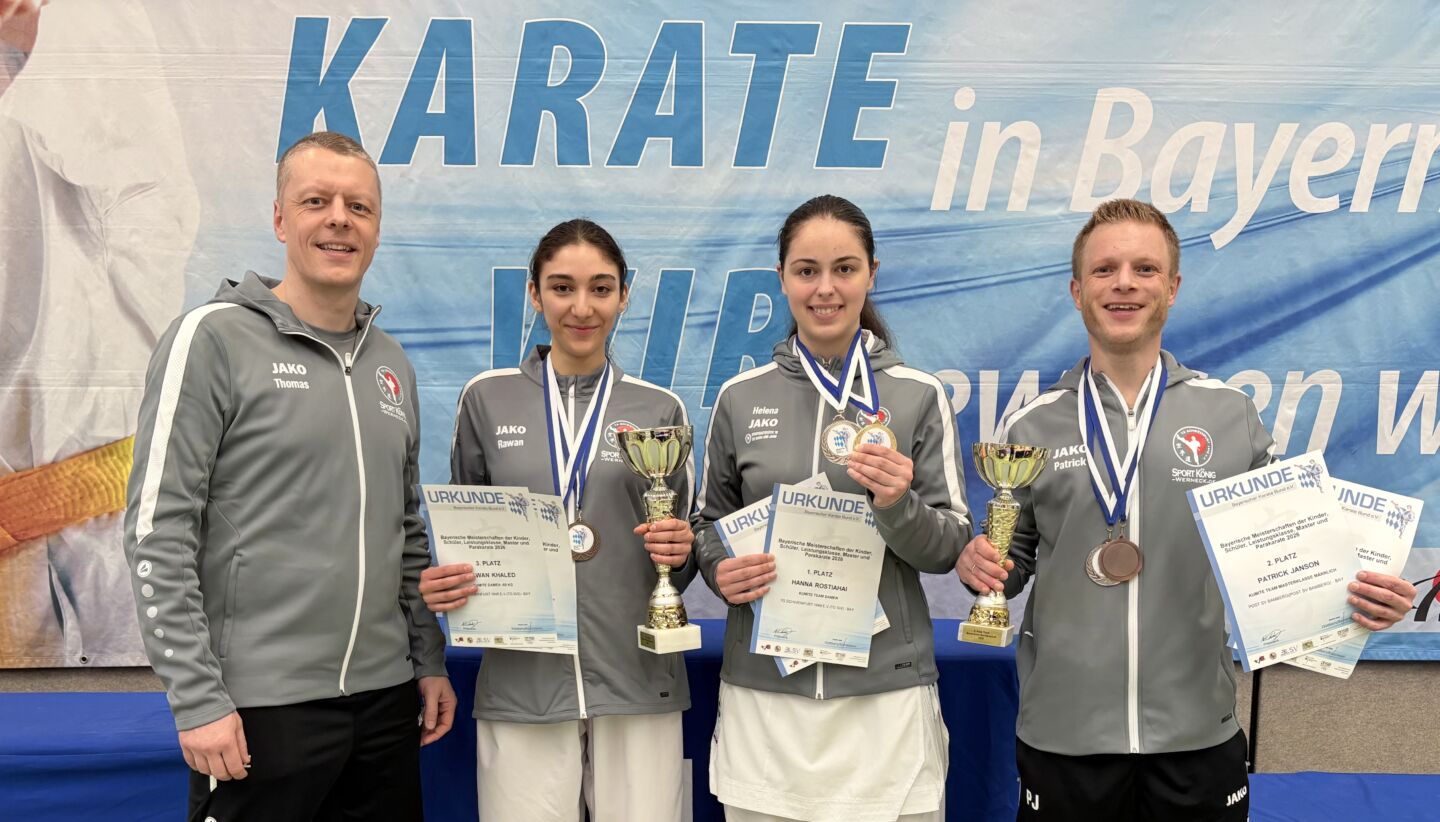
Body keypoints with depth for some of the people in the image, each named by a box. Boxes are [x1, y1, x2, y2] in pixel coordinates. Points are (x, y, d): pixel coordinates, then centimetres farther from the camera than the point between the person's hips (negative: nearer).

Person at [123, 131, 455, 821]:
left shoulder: (391, 362, 11)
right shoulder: (214, 338, -7)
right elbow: (157, 534, -11)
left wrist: (430, 659, 13)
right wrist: (196, 699, -14)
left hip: (384, 697, 6)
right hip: (259, 708, -5)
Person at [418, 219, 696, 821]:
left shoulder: (660, 409, 6)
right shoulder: (487, 399, 5)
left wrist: (679, 553, -9)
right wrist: (441, 586, -7)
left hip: (638, 684, 1)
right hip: (521, 683, 0)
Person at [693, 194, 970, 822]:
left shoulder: (919, 396, 0)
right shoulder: (740, 397, 4)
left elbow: (949, 549, 1)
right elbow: (711, 522, 14)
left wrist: (898, 505, -19)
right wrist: (719, 570, -7)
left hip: (885, 692, -1)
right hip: (762, 689, 1)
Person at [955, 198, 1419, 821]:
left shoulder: (1230, 414, 2)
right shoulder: (1032, 426, 2)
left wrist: (1358, 594, -11)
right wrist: (980, 567, -12)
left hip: (1199, 734, 0)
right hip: (1063, 737, 0)